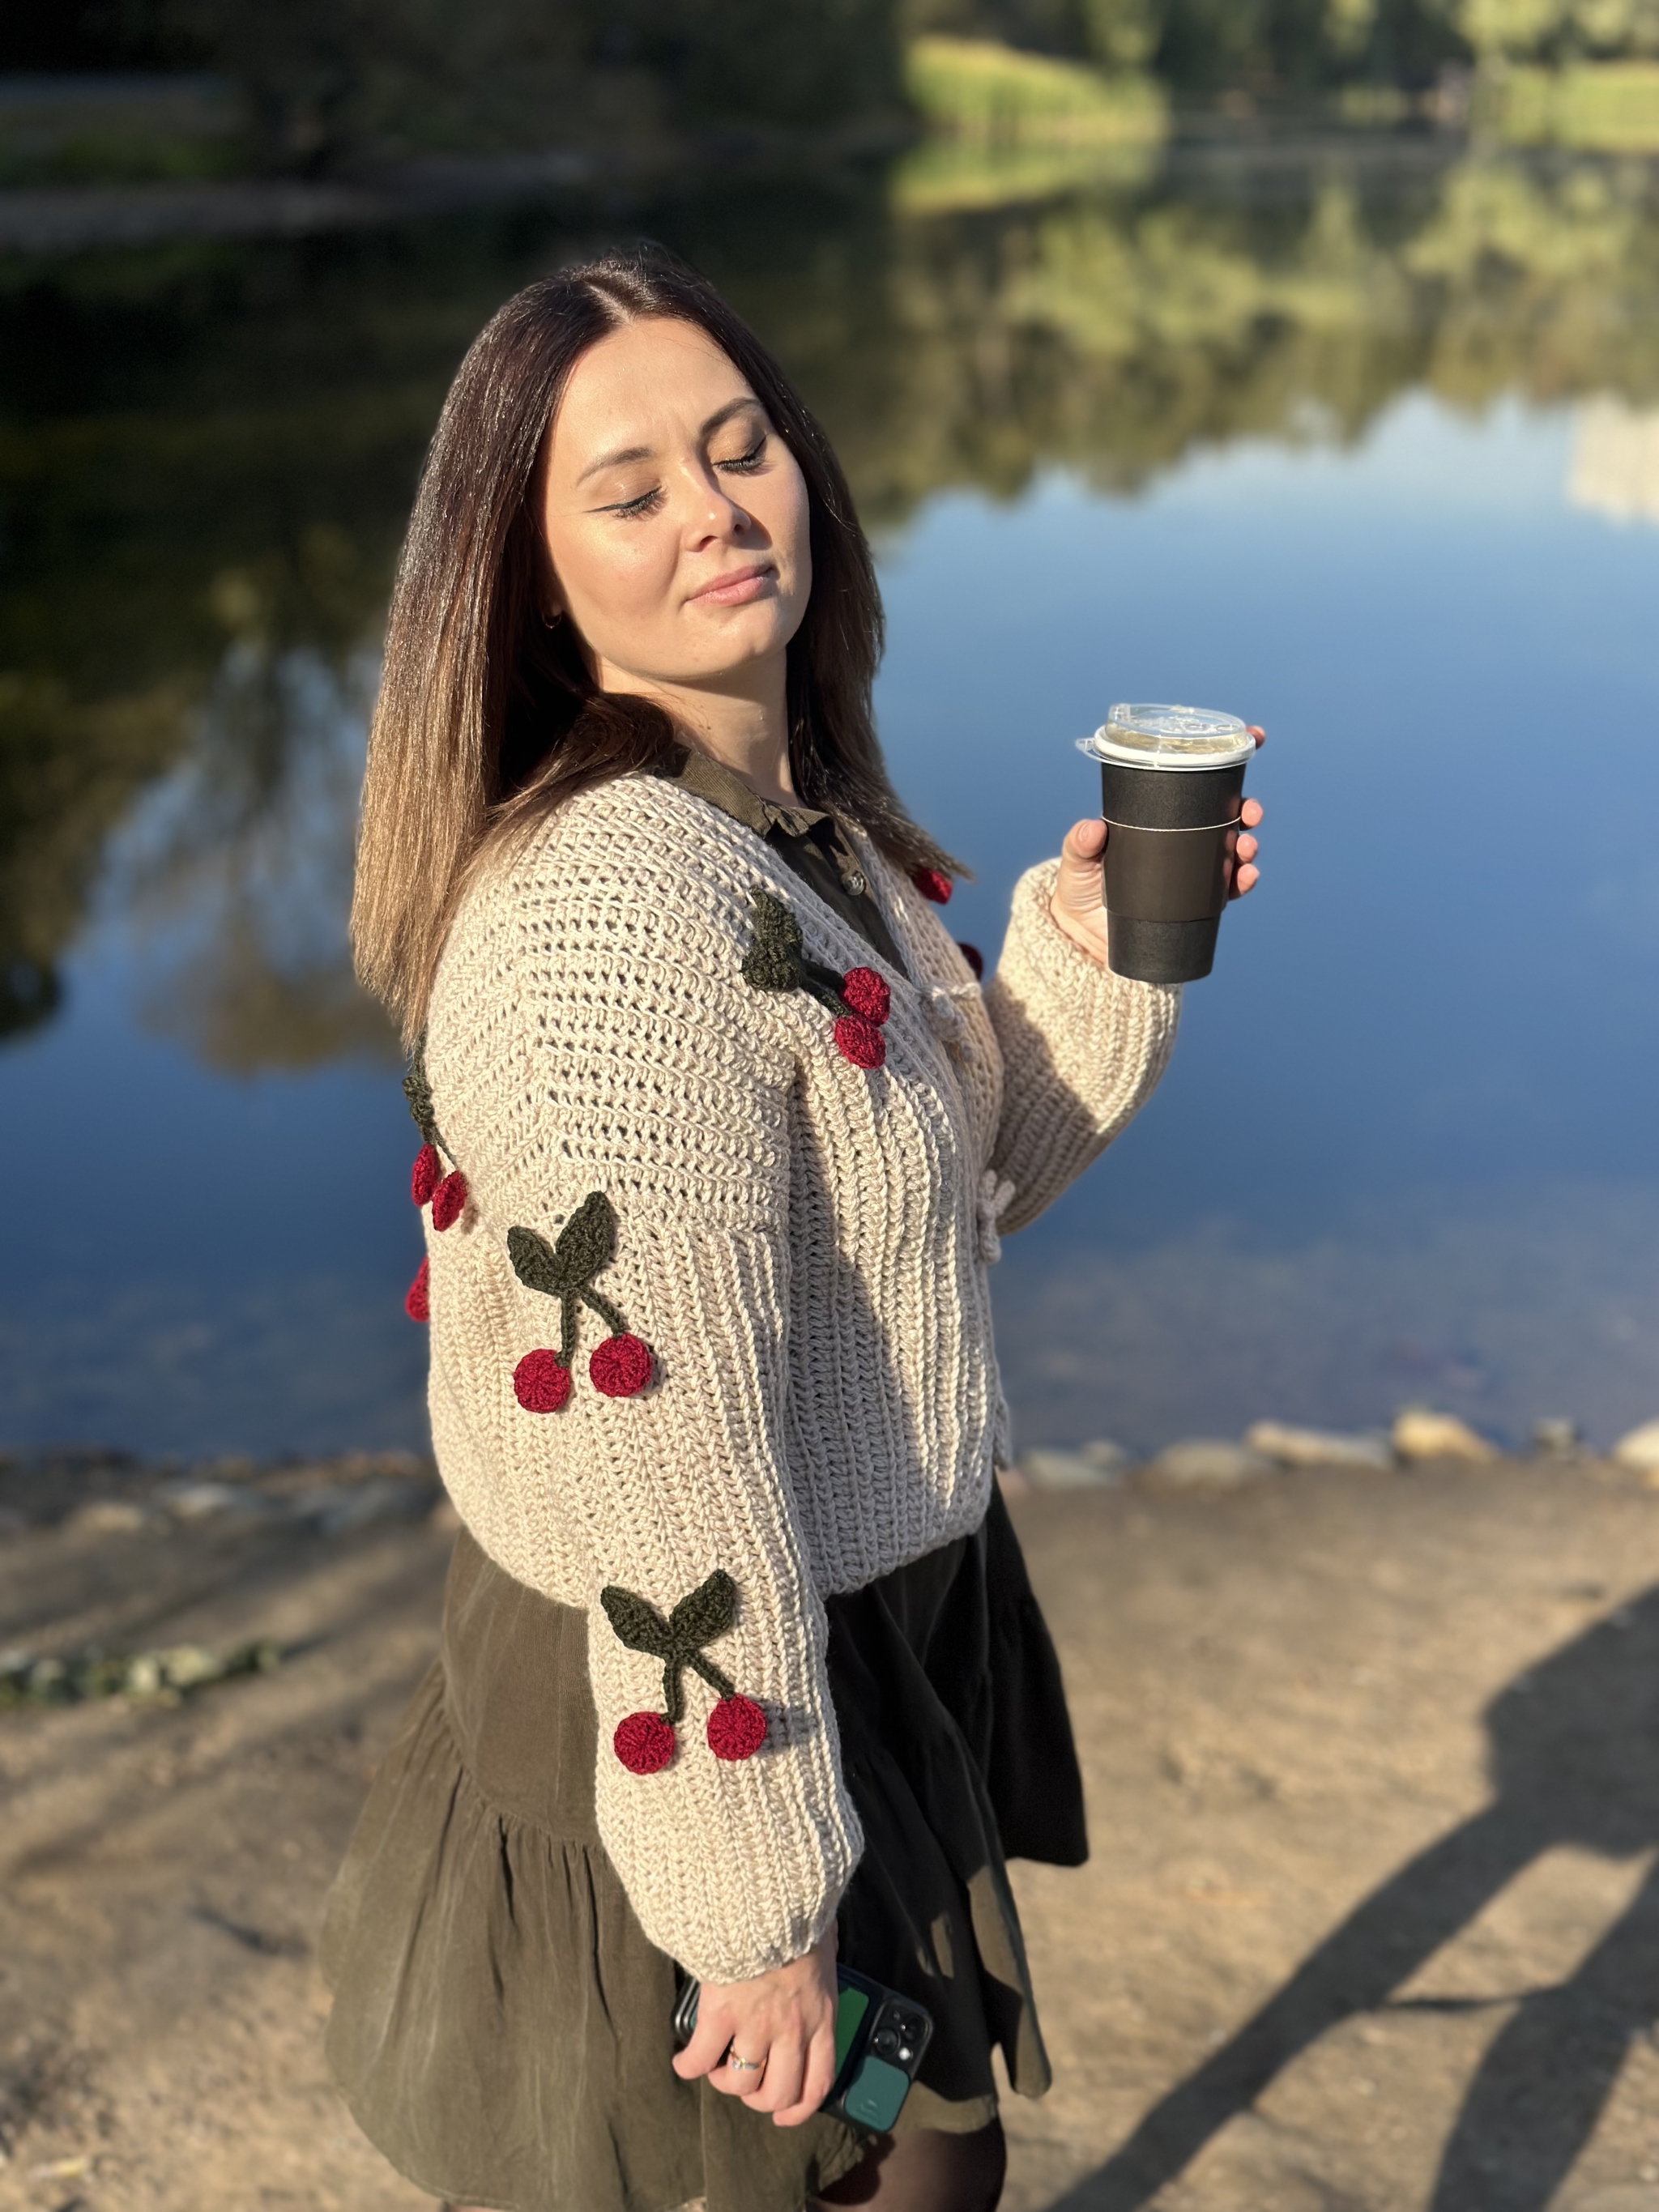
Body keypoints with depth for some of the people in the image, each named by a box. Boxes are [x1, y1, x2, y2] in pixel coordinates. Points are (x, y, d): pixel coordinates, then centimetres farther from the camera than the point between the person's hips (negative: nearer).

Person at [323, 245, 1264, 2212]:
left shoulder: (804, 822, 1)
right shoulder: (615, 913, -29)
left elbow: (954, 1192, 10)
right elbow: (655, 1452, -28)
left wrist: (1088, 953, -4)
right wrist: (756, 1901, -20)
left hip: (894, 1632, 9)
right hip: (699, 1705, -8)